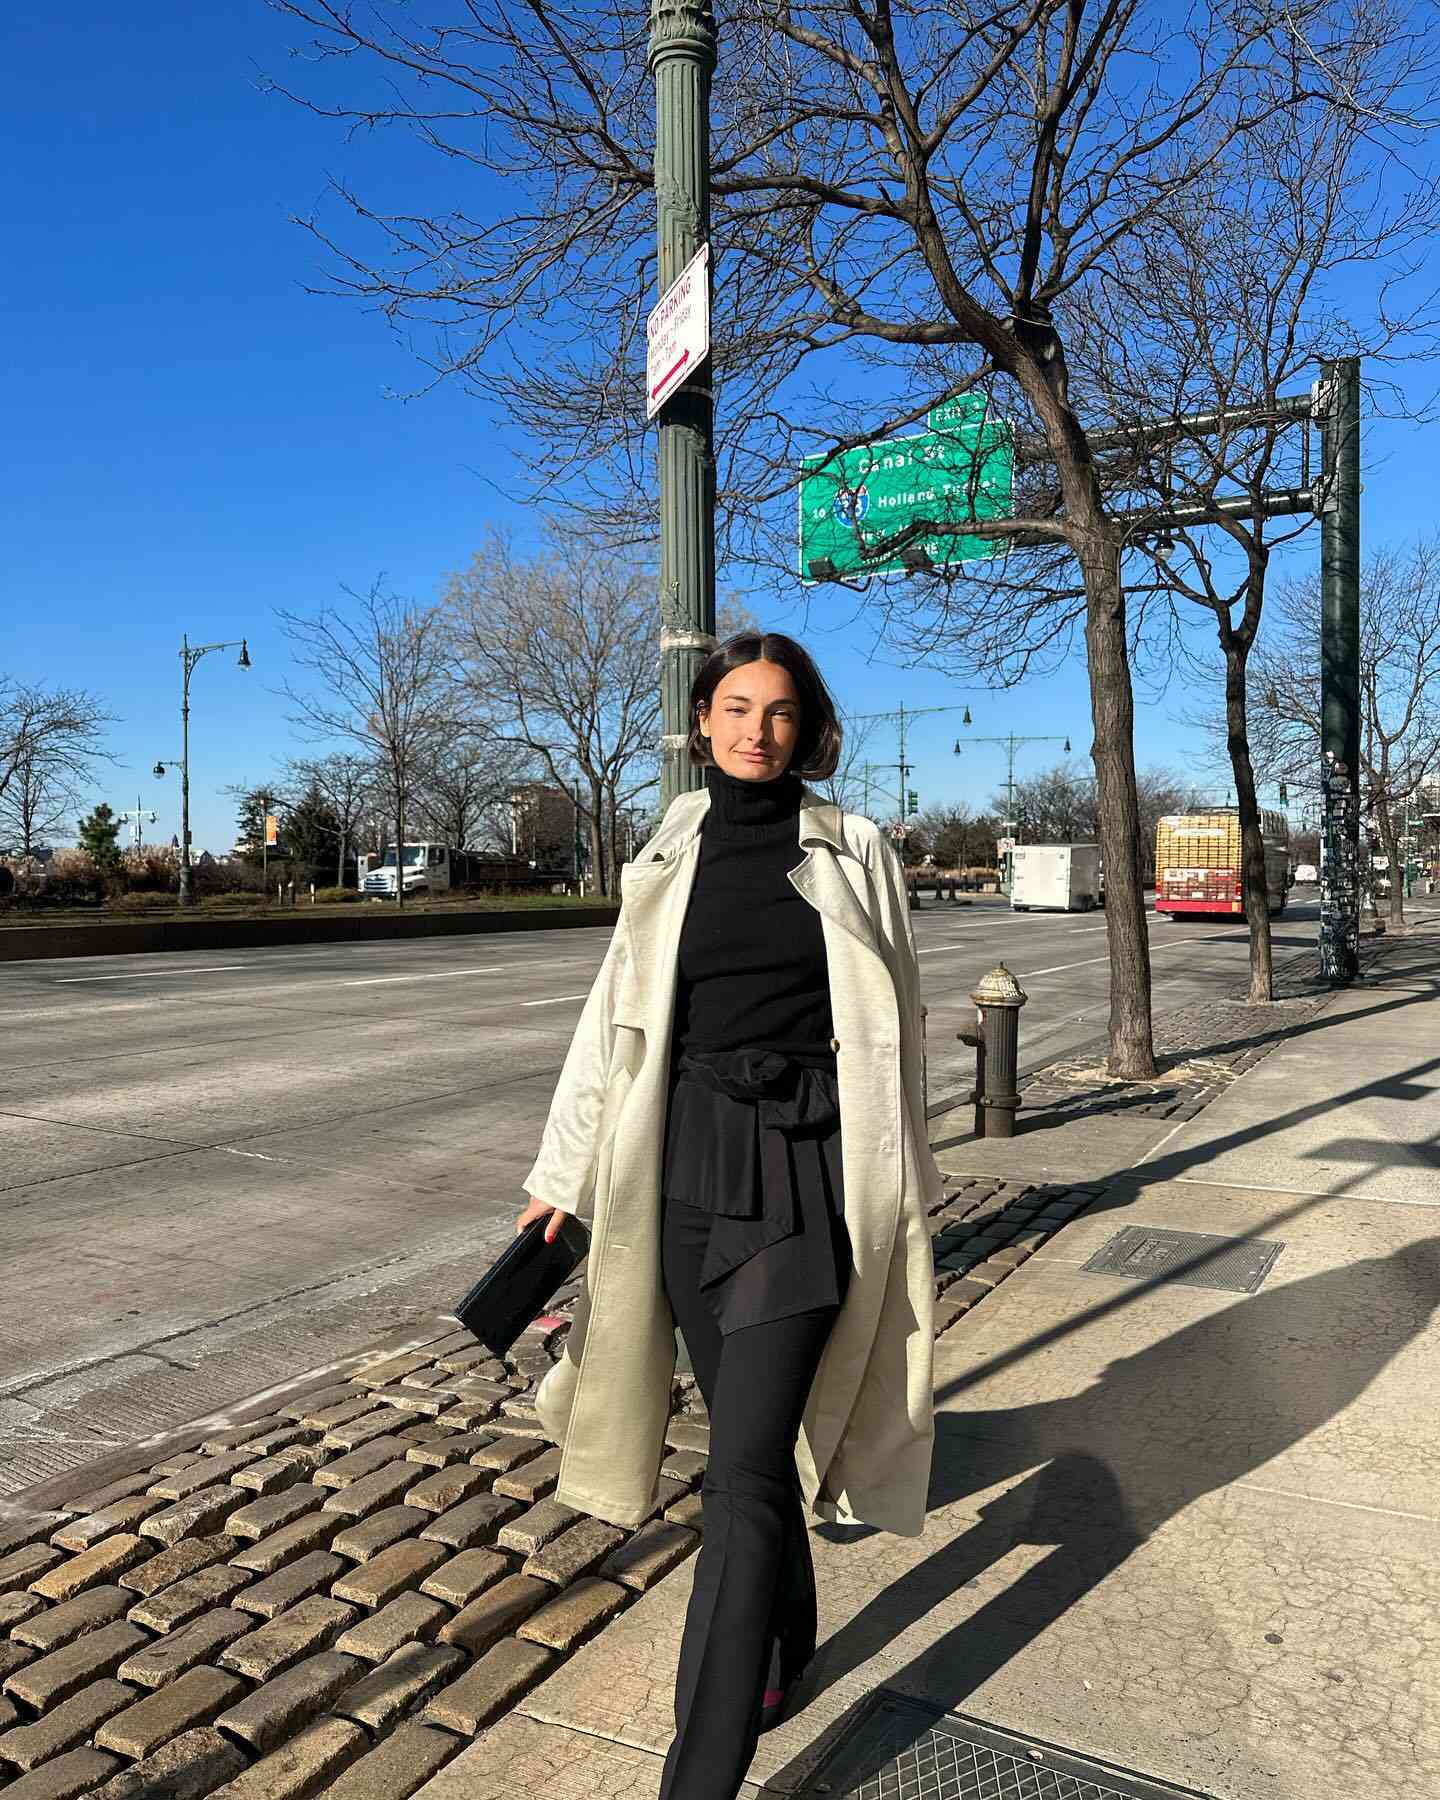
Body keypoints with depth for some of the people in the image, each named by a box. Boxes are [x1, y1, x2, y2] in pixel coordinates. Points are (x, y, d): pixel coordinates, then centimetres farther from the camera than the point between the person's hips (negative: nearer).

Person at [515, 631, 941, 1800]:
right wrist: (562, 1174, 9)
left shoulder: (856, 853, 1)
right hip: (692, 1161, 3)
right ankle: (789, 1636, 42)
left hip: (809, 1168, -3)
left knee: (746, 1465, -6)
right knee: (750, 1433, 16)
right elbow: (616, 1021, 9)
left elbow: (894, 1033, 5)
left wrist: (904, 1191, 7)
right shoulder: (670, 860, 7)